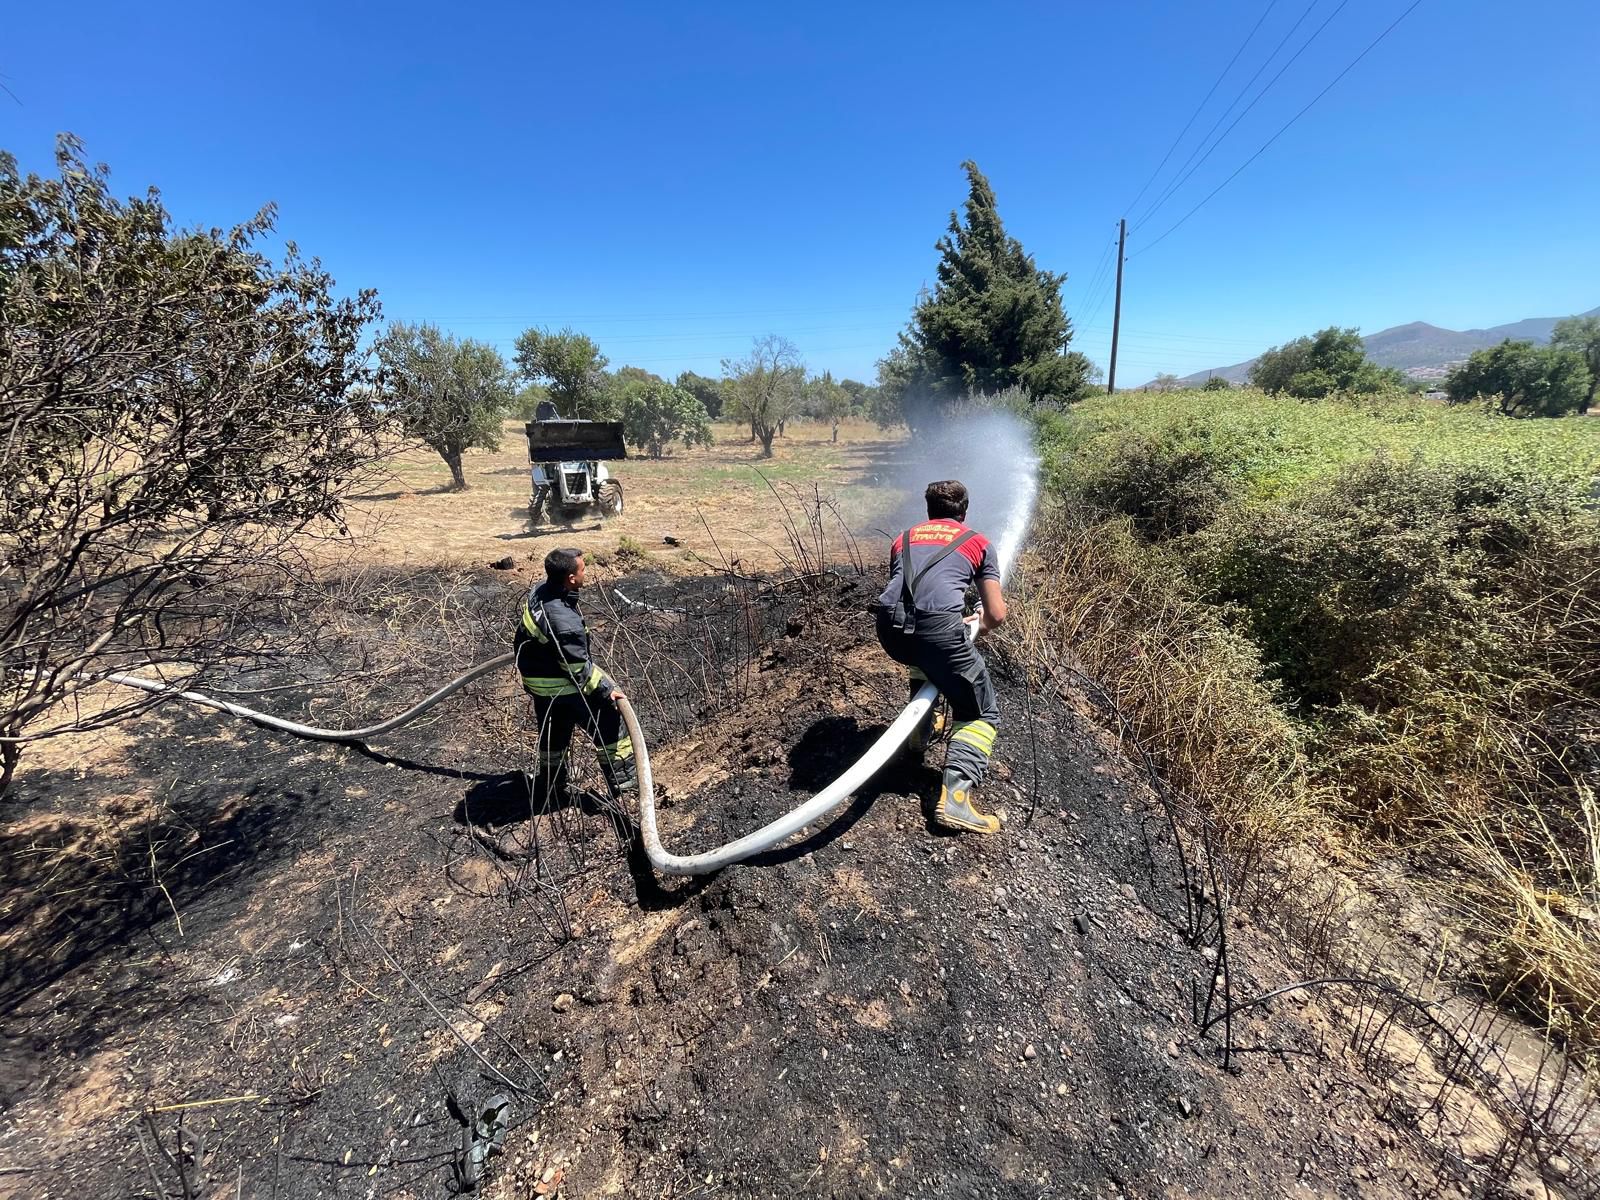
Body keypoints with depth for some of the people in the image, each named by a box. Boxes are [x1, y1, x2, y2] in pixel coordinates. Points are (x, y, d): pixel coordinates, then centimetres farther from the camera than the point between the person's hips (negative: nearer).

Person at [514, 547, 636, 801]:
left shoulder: (538, 593, -7)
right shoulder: (565, 623, -36)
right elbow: (580, 669, -26)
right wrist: (606, 690, -13)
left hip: (536, 680, 9)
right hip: (563, 688, -9)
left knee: (553, 732, 27)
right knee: (608, 722, 8)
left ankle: (550, 784, 45)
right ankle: (621, 777, 21)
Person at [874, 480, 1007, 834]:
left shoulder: (903, 538, 30)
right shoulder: (978, 542, 21)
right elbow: (996, 614, 17)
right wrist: (977, 625, 41)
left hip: (890, 630, 4)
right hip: (936, 629, -4)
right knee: (982, 715, 13)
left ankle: (919, 728, 39)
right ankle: (956, 794, -8)